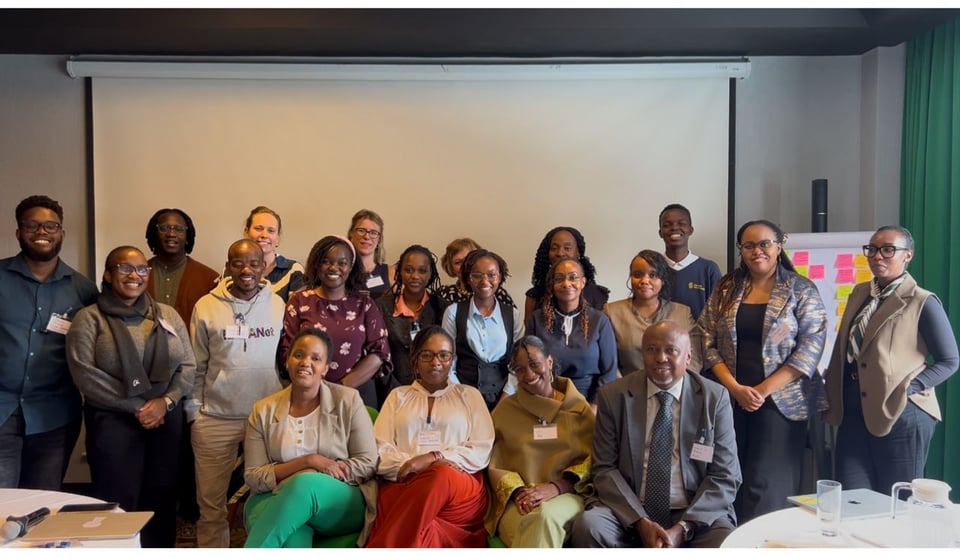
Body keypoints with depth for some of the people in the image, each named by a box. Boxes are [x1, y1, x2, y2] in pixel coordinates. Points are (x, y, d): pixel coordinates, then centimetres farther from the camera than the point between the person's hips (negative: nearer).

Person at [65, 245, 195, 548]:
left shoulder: (168, 315, 9)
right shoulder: (88, 319, -1)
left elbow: (188, 365, 5)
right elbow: (85, 374, -11)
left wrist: (165, 401, -11)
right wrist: (136, 406, -14)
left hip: (166, 419, 3)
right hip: (113, 422, -3)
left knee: (161, 500, 9)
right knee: (119, 504, 2)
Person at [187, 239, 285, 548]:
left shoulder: (279, 305, 0)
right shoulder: (207, 306, -2)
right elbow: (196, 366, 2)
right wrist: (193, 412, 1)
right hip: (215, 419, 0)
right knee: (210, 502, 11)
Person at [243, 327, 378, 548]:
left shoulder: (348, 401, 2)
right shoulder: (263, 410, 8)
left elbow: (368, 465, -1)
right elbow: (254, 477, 3)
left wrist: (305, 478, -10)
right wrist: (309, 461, -12)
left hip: (341, 505, -1)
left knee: (305, 484, -37)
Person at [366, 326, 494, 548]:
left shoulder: (470, 395, 20)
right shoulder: (398, 396, 23)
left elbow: (482, 451, 7)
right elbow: (379, 452, 10)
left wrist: (434, 458, -10)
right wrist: (411, 464, -12)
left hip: (460, 486, 1)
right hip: (402, 484, 0)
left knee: (441, 476, -39)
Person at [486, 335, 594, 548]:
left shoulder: (581, 407, 11)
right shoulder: (505, 410, 15)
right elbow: (494, 465, 10)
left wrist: (556, 487, -12)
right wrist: (517, 491, -11)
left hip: (568, 496, 0)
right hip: (518, 503, 0)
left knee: (546, 516, -37)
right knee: (534, 526, -37)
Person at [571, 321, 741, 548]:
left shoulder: (715, 398, -1)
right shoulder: (613, 395, 0)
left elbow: (725, 477, -2)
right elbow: (605, 468, -1)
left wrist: (683, 528, -14)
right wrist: (640, 521, -15)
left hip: (695, 514, -1)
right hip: (629, 512, 1)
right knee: (587, 526, -26)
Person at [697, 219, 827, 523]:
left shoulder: (802, 290, 0)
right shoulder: (726, 289, 8)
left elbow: (810, 349, -7)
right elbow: (707, 342, 4)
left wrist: (763, 390, -13)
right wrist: (734, 387, -9)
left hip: (780, 401, -2)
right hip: (730, 399, 3)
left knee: (767, 485, -4)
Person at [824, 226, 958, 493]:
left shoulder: (923, 302, -8)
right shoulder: (859, 293, 11)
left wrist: (909, 388, -16)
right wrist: (834, 393, 8)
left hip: (901, 414, -5)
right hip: (854, 412, 5)